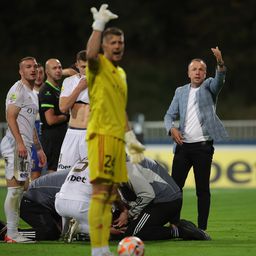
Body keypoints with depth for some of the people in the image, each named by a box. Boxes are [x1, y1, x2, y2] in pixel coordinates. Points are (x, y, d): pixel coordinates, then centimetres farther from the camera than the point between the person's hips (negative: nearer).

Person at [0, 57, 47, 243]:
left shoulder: (33, 94, 23)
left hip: (25, 147, 10)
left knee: (19, 189, 10)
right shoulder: (18, 90, -8)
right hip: (15, 145, -10)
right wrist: (20, 143, -26)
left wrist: (39, 148, 27)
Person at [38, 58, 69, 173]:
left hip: (61, 136, 10)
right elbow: (50, 120, -19)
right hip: (51, 136, -10)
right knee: (53, 172, -10)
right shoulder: (46, 91, -13)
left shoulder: (57, 89, 18)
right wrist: (66, 117, -4)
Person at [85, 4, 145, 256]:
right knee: (99, 192, -14)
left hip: (117, 138, 9)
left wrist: (131, 138, 26)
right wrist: (99, 23, -23)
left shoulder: (120, 73, 22)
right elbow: (91, 54, -29)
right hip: (101, 135, -9)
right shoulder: (98, 66, -3)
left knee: (109, 197, 8)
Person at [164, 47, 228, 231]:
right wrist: (172, 128, -8)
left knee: (203, 189, -2)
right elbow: (170, 115, 14)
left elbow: (220, 80, -16)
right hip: (183, 145, 3)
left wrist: (220, 63, -37)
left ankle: (202, 228, 0)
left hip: (203, 146, -3)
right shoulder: (180, 92, 15)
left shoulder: (209, 86, 5)